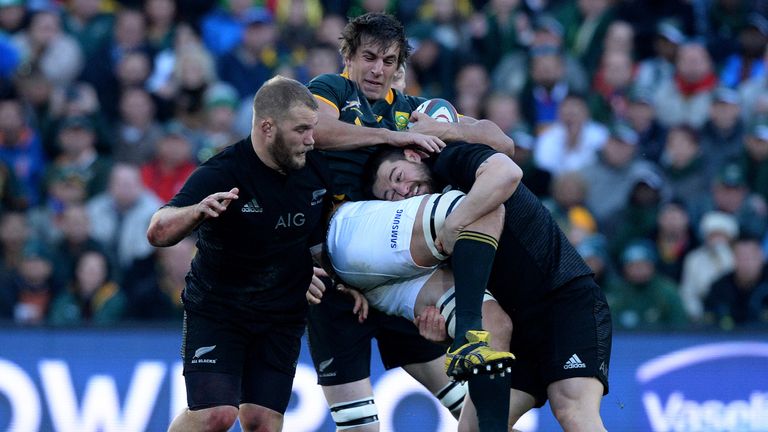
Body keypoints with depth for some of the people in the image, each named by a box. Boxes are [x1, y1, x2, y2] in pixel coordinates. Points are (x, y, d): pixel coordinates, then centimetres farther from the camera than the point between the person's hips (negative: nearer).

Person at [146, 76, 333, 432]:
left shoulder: (317, 168, -4)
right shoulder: (221, 175, -20)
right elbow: (157, 233, -31)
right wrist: (197, 211, -50)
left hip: (282, 319, 4)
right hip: (216, 310, -4)